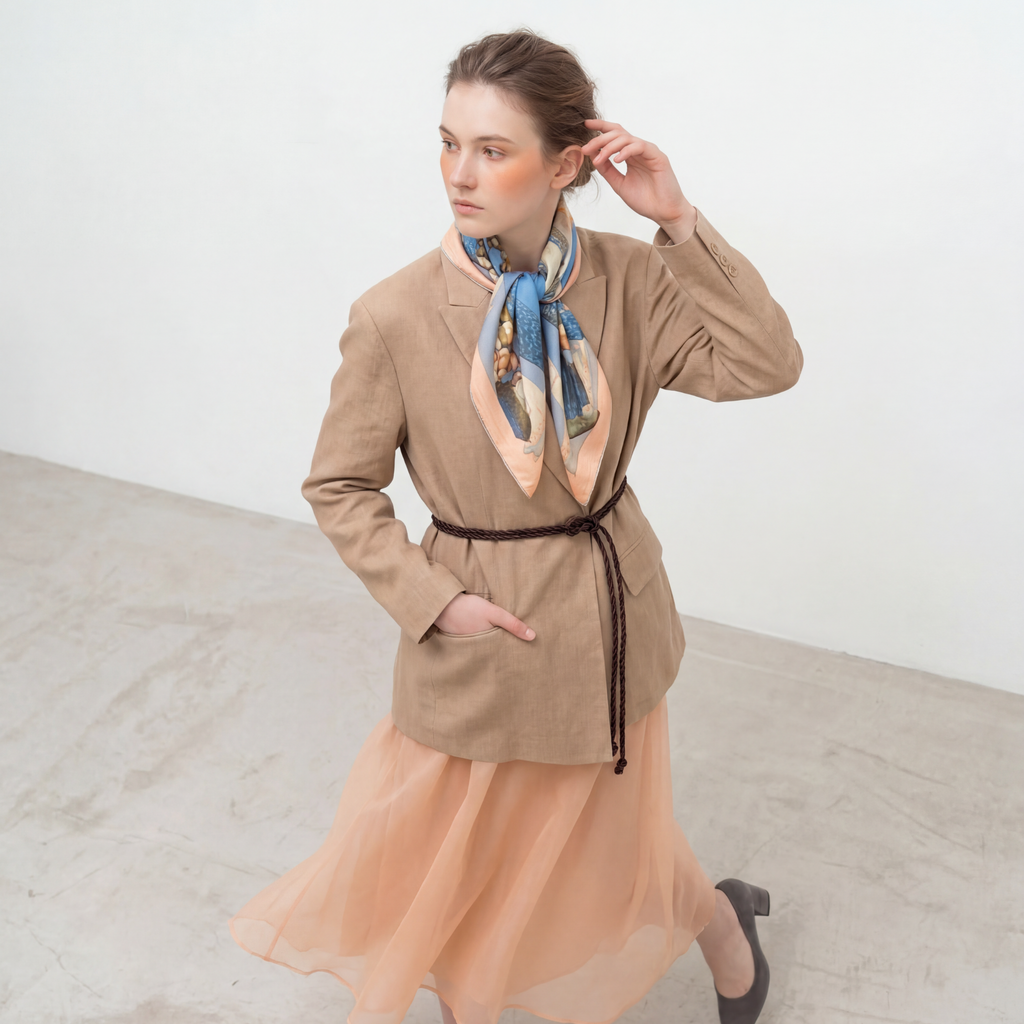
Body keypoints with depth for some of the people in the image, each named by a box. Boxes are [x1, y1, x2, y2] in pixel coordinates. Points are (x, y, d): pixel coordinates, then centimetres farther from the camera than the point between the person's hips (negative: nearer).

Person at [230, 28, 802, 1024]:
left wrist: (680, 223, -21)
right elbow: (339, 486, -8)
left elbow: (767, 364, -16)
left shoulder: (628, 281, -11)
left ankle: (716, 920, 57)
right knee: (452, 854, 17)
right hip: (477, 628, -1)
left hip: (608, 612, 2)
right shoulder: (396, 317, -18)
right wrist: (436, 600, -16)